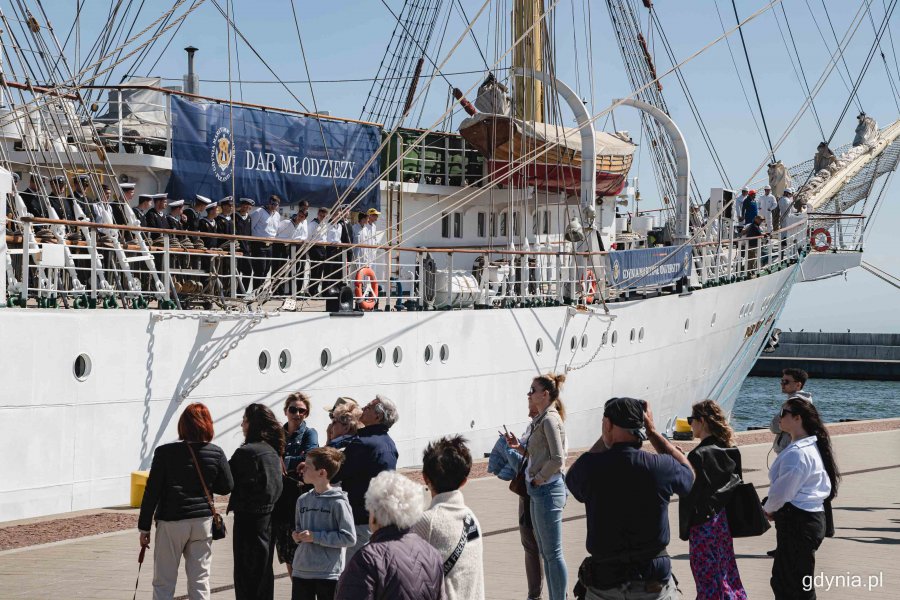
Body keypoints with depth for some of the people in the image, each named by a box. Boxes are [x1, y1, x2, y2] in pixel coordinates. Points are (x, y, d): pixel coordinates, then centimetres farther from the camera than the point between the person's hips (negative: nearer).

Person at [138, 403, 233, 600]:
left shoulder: (165, 452, -10)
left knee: (163, 583, 6)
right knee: (200, 580, 10)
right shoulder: (216, 454, -4)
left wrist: (144, 526, -1)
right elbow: (227, 487, 6)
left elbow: (152, 491, -8)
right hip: (203, 521, 2)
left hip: (171, 522, -2)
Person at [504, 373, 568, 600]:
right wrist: (518, 447, 5)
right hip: (537, 490, 10)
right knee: (545, 553, 14)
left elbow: (557, 459, -21)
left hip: (547, 489, -10)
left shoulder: (550, 420, -15)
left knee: (553, 553, -4)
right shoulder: (541, 420, 14)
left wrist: (538, 479, -12)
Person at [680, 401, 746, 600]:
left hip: (704, 524, -8)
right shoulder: (731, 451, 3)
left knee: (707, 578, 1)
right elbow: (736, 482, 10)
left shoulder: (698, 455, -20)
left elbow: (690, 494, -18)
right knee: (726, 572, 18)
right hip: (724, 521, 8)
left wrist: (684, 529, -12)